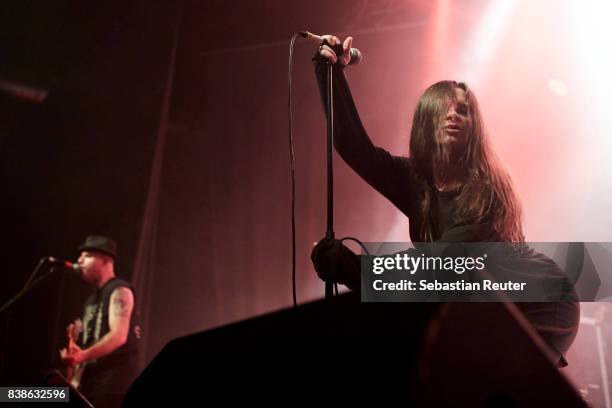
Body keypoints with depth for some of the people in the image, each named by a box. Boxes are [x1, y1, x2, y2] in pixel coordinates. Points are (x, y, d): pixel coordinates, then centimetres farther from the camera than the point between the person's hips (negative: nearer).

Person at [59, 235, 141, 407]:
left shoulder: (119, 291, -7)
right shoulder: (93, 298, 22)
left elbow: (119, 336, -19)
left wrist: (82, 356, -29)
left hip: (115, 384, -9)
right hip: (92, 383, 9)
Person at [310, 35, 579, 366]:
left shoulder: (487, 187, -24)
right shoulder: (414, 179, -7)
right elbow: (353, 146, -18)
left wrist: (350, 269, -40)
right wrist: (332, 73, -23)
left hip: (543, 304, -5)